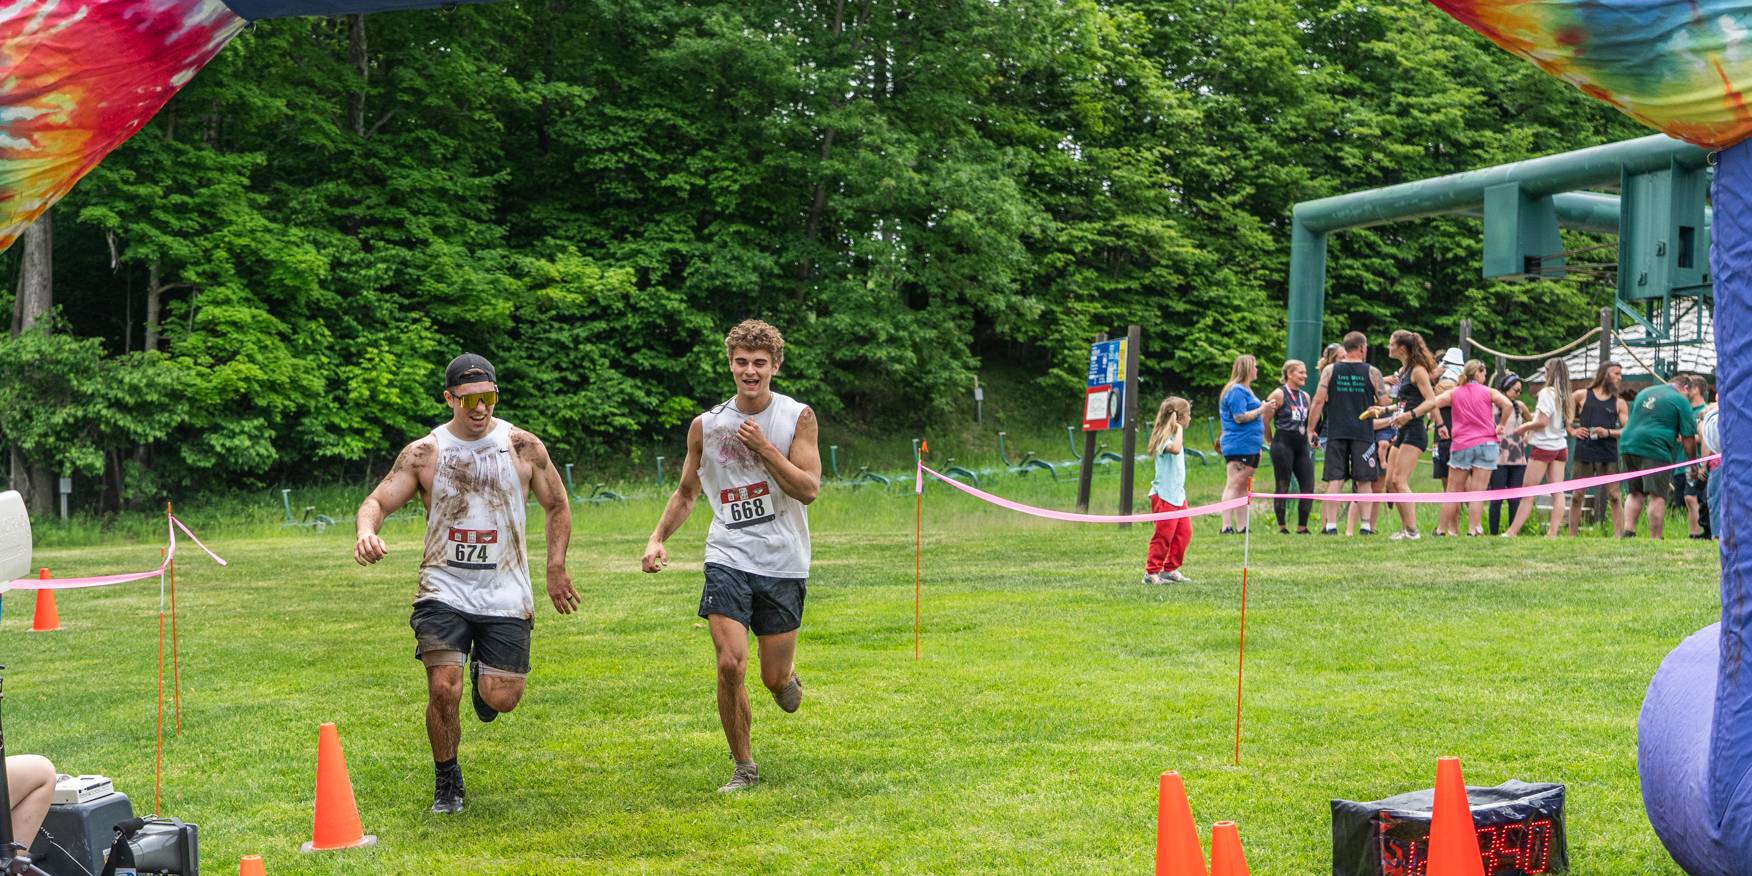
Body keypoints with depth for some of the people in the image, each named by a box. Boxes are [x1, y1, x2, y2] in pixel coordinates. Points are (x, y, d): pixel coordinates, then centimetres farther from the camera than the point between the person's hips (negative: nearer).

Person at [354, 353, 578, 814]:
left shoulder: (524, 447, 1)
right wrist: (367, 532, -26)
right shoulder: (424, 453, -1)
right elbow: (377, 501, -2)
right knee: (443, 689, -15)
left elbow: (558, 506, 13)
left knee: (502, 699, -6)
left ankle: (483, 675, 33)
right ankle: (446, 780, 10)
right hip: (444, 590, -1)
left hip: (506, 595, 1)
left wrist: (555, 569, 4)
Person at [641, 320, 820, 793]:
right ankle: (743, 767, 7)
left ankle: (788, 679, 44)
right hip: (728, 558, 1)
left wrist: (763, 446, -18)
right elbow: (686, 493, 15)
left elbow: (809, 489, -10)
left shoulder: (798, 417, -1)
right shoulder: (706, 425, 3)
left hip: (784, 563, -1)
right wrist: (658, 537, 0)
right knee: (730, 665, -13)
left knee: (774, 678, 4)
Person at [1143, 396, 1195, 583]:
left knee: (1184, 532, 9)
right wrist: (1179, 429, -27)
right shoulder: (1165, 438, -16)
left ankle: (1170, 569, 19)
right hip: (1164, 497, -9)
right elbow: (1174, 448, -40)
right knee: (1163, 535, -5)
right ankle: (1151, 572, 3)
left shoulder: (1174, 435, 15)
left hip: (1177, 496, 9)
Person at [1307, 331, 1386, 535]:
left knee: (1335, 480, 1)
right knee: (1364, 480, 5)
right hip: (1363, 433, -1)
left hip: (1336, 432, 1)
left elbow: (1319, 400, -2)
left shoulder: (1330, 370, 4)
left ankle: (1331, 525, -4)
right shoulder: (1371, 372, 2)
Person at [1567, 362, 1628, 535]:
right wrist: (1572, 431, -3)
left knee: (1613, 496, -3)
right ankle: (1571, 536, 7)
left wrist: (1609, 432, -12)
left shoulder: (1619, 403, 11)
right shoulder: (1581, 396, 8)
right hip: (1584, 453, -1)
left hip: (1608, 455, 1)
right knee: (1577, 496, 2)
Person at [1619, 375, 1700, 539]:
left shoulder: (1643, 393, 22)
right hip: (1655, 450, -6)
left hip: (1628, 445, 6)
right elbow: (1688, 437, 0)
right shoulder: (1680, 400, 3)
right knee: (1657, 496, -5)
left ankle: (1627, 530, 0)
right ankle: (1655, 540, -9)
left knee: (1636, 494, 15)